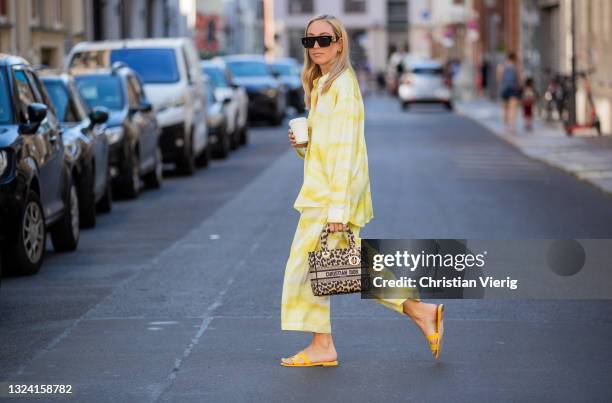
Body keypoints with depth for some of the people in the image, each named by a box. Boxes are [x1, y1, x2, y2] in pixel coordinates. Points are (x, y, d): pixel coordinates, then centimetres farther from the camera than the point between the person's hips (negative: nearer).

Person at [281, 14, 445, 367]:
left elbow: (344, 149, -19)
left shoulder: (342, 85, -13)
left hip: (334, 191, -9)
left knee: (306, 266, -4)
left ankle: (322, 348, 5)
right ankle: (421, 312, 15)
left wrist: (338, 207, -23)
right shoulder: (321, 84, 16)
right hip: (321, 190, 9)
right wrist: (301, 143, 2)